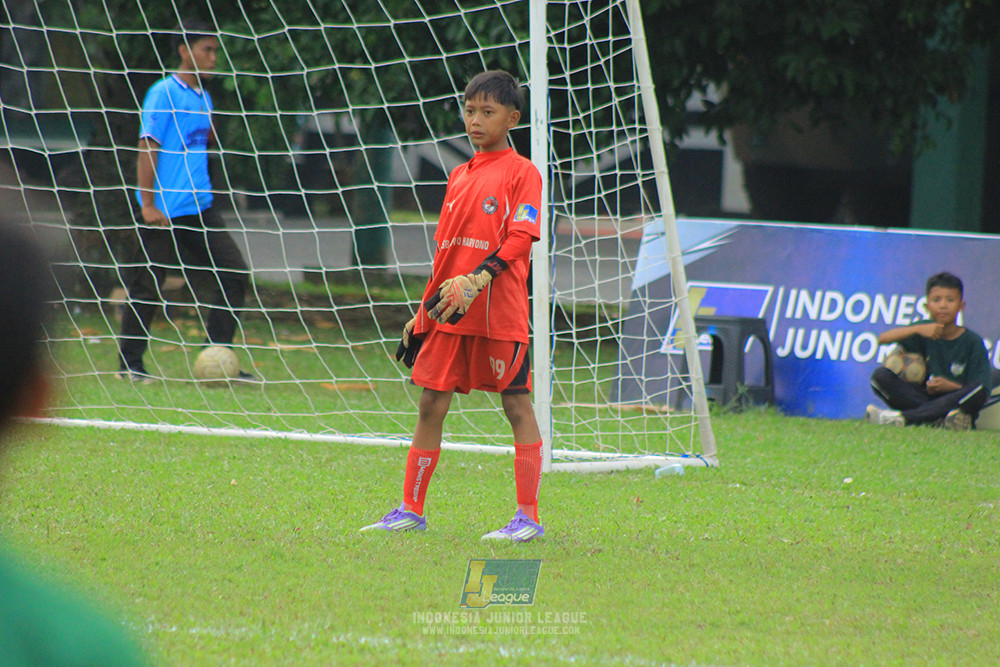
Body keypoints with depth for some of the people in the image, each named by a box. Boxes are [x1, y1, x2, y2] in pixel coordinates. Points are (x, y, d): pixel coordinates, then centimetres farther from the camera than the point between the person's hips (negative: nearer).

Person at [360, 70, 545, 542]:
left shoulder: (521, 173, -3)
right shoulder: (459, 176, 17)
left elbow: (520, 239, -12)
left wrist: (478, 281, -23)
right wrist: (427, 308, 18)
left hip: (500, 310, -6)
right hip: (447, 313, 6)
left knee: (516, 404, -2)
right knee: (431, 403, 6)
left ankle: (529, 517, 1)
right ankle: (411, 510, 12)